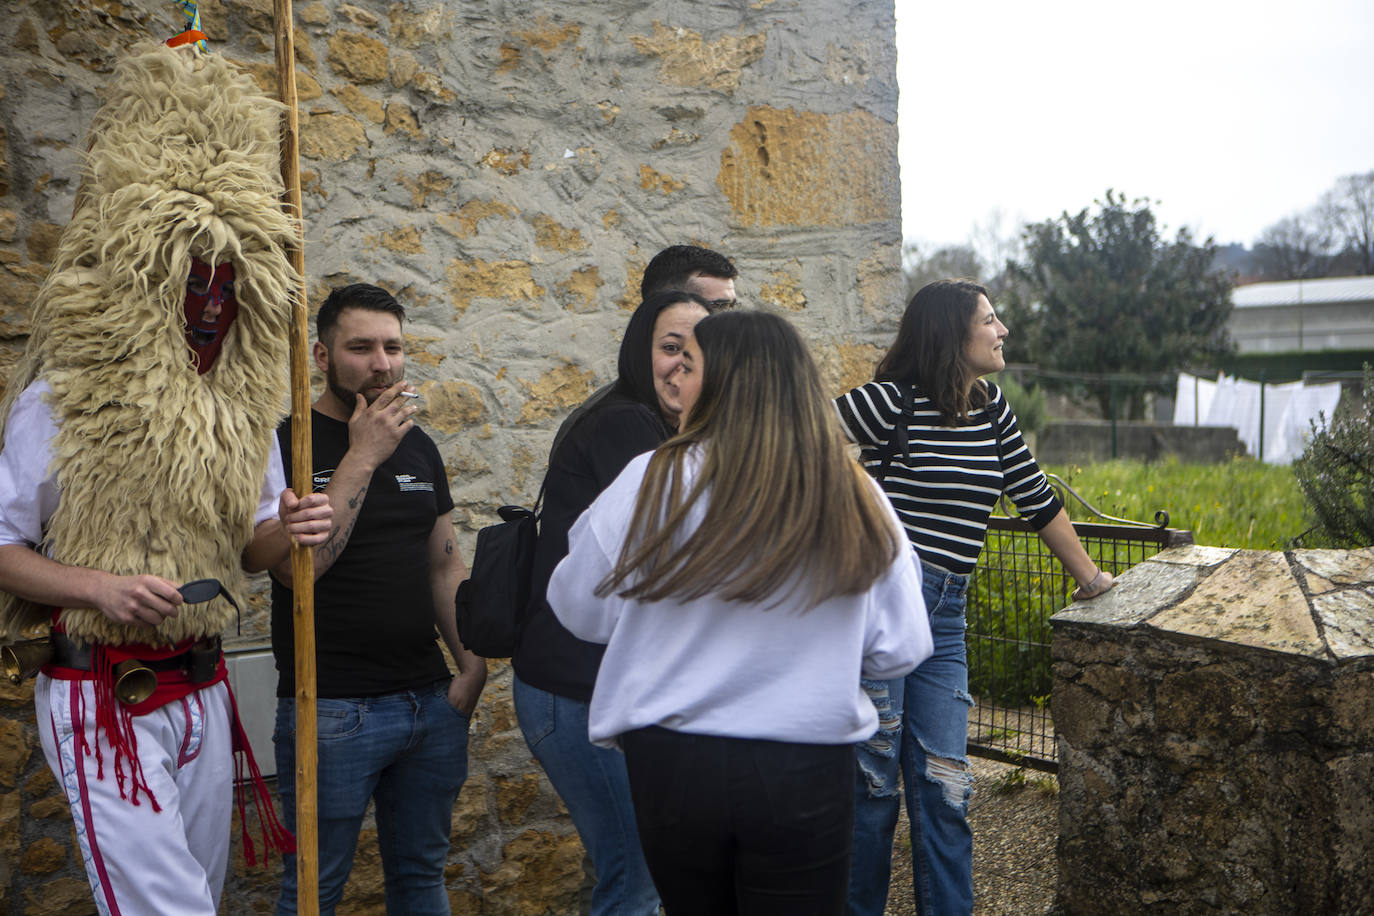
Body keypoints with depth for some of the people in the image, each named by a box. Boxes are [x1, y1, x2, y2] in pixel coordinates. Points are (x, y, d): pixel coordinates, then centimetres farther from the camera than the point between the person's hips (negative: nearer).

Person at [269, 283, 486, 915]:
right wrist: (363, 456, -20)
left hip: (432, 700, 5)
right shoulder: (287, 444, -7)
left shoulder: (419, 447, 11)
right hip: (332, 711, -5)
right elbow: (296, 563, -21)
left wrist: (473, 665, 5)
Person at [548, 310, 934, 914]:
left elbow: (582, 612, 1)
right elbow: (900, 651, -3)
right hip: (806, 772, 0)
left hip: (673, 762, 0)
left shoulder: (654, 482, -12)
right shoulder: (855, 496, -8)